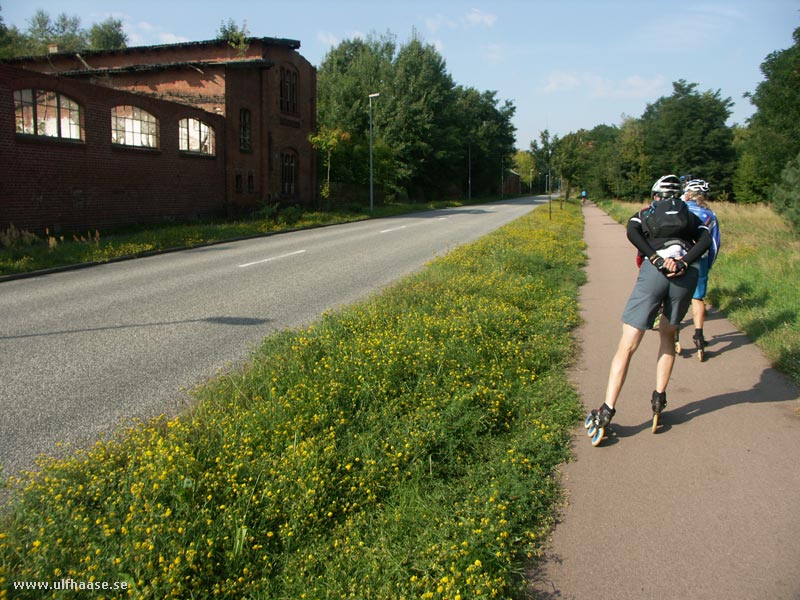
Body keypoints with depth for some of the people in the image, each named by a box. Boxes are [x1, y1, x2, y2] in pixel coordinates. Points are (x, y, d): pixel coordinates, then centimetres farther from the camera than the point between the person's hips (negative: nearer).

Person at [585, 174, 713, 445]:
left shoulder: (645, 213, 25)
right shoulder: (690, 216, 28)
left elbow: (632, 233, 0)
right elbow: (706, 240, 6)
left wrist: (656, 258, -6)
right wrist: (684, 262, -5)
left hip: (654, 271, -2)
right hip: (687, 274, 2)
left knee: (627, 345, -2)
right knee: (668, 335, 27)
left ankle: (606, 412, -8)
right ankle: (659, 397, 21)